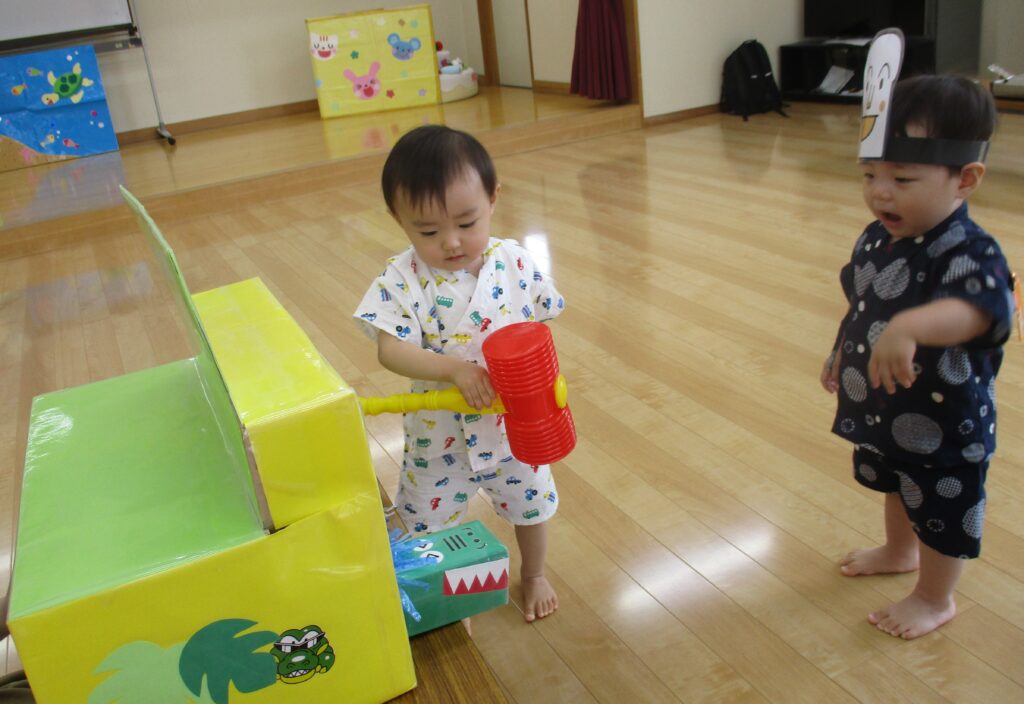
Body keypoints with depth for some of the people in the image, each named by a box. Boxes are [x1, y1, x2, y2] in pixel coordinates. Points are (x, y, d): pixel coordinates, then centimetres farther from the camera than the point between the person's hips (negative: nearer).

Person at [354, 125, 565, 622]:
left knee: (530, 503, 22)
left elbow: (541, 323, -1)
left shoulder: (515, 263, -12)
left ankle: (534, 575, 53)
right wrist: (454, 368, -39)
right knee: (426, 524, 16)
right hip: (439, 433, -1)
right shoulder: (404, 279, -19)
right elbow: (390, 349, -26)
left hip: (514, 423, 2)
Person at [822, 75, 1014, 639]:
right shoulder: (876, 239, -6)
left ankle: (934, 599, 39)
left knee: (942, 514, 15)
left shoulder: (969, 252, -30)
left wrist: (910, 326, -67)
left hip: (944, 425, -8)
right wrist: (840, 353, 18)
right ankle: (899, 551, 58)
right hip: (880, 409, 8)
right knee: (894, 486, 31)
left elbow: (976, 310, -51)